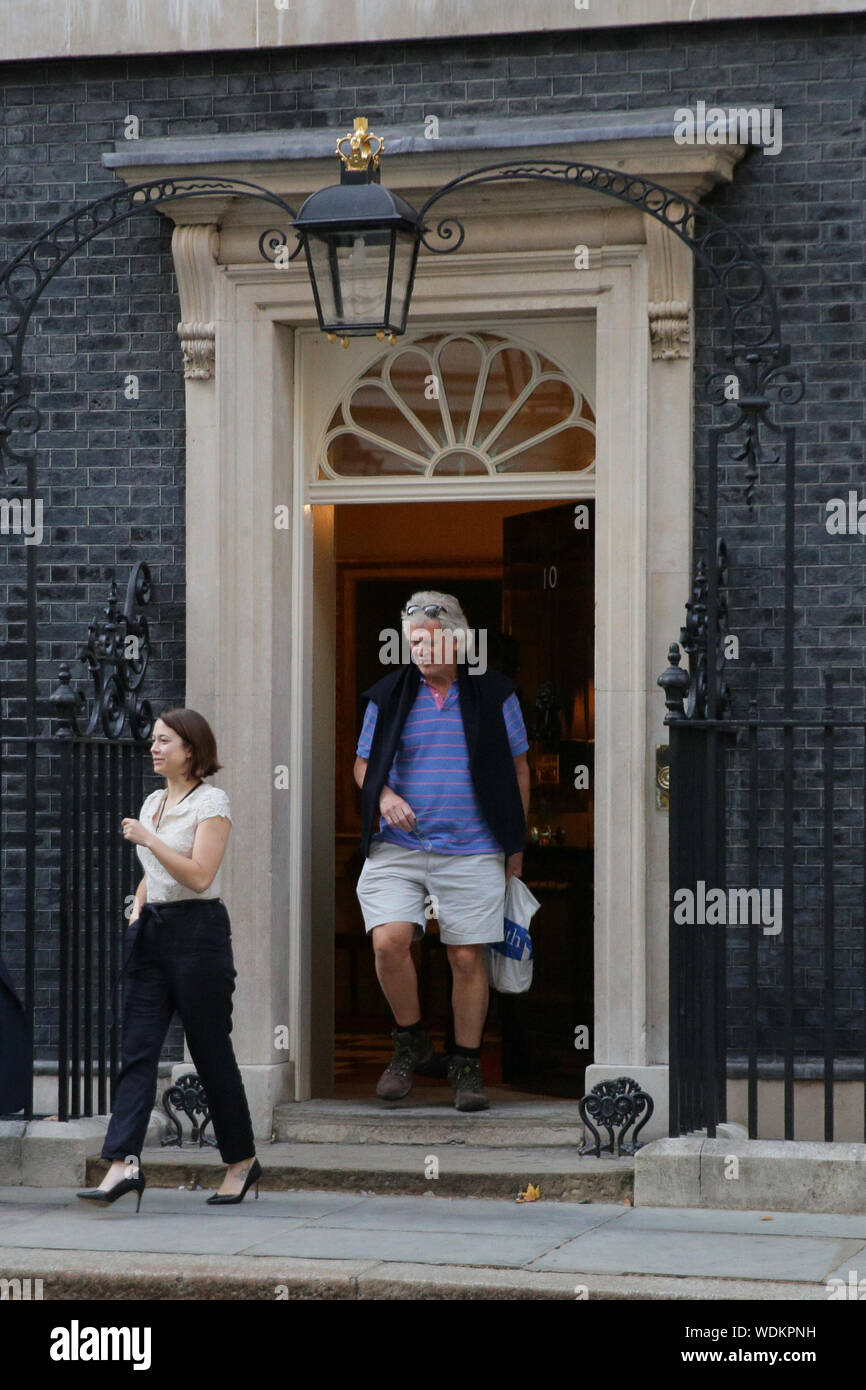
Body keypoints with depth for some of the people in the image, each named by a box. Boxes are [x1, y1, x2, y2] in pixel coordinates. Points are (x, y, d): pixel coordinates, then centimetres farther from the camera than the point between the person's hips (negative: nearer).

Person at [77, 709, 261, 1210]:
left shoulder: (211, 803, -7)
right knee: (137, 1049, -6)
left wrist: (147, 839, -20)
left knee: (211, 1051, 0)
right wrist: (138, 908, 12)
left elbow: (198, 875, -17)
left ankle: (242, 1159, 15)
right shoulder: (153, 803, 16)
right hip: (151, 931, 7)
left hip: (198, 931, -7)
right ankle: (124, 1163, -15)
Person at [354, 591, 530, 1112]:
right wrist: (383, 796, -8)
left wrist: (517, 844, 10)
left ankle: (467, 1065, 16)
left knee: (468, 959, 0)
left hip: (472, 853, -1)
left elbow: (518, 770, 12)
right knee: (389, 942, -16)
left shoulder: (494, 693, 4)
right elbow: (364, 762, 15)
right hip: (397, 849, 1)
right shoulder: (389, 695, 6)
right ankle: (411, 1040, 7)